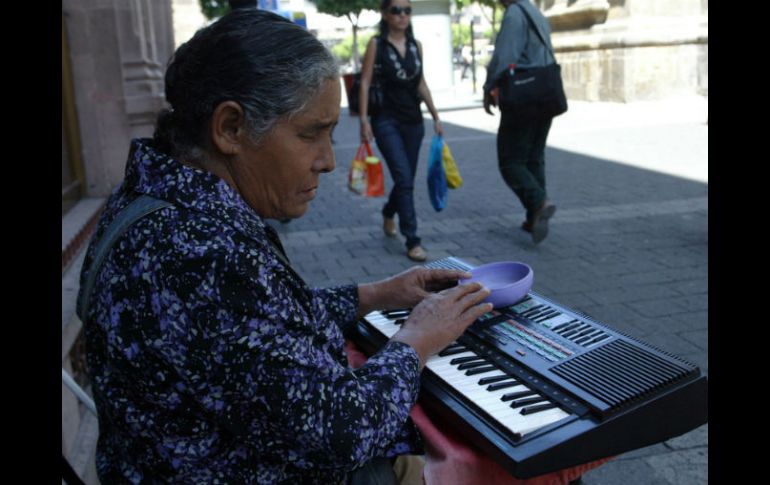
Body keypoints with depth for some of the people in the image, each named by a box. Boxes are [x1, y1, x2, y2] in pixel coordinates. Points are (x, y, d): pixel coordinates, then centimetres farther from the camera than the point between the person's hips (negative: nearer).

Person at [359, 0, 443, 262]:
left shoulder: (416, 45, 10)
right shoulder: (376, 44, -3)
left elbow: (421, 84, 14)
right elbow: (365, 83, -6)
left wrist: (435, 116, 11)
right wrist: (364, 120, -13)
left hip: (413, 120, 5)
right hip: (386, 120, -5)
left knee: (406, 179, 13)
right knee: (404, 179, -14)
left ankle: (389, 213, 44)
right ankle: (412, 241, -9)